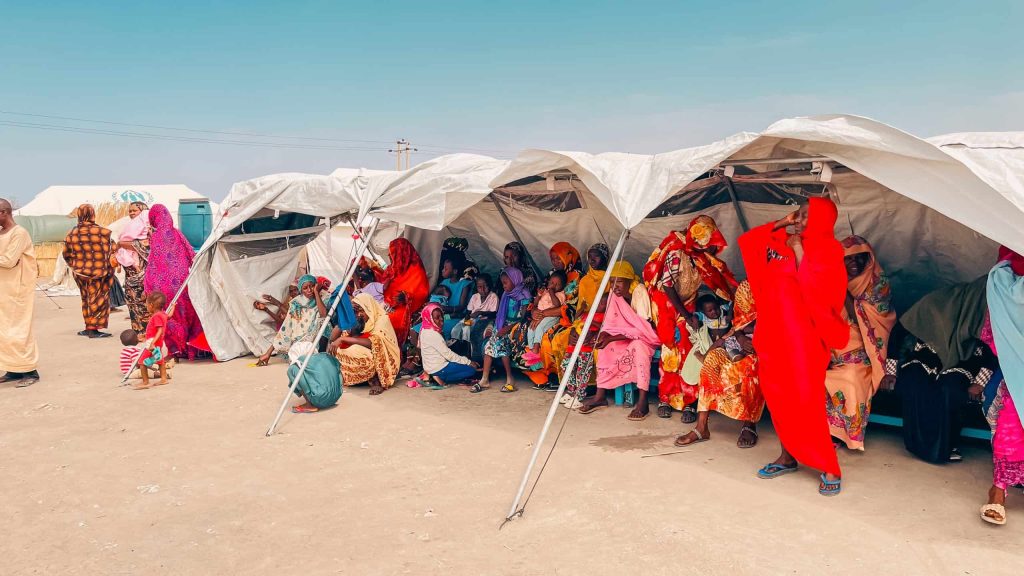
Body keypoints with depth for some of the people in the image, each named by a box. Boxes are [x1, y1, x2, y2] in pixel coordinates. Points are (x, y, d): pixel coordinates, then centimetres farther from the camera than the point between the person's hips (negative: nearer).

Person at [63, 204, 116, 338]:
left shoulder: (71, 234, -1)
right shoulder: (102, 232, -15)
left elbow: (67, 255, 8)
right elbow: (111, 252, -11)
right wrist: (110, 269, 2)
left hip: (80, 272, 5)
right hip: (99, 272, -5)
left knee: (86, 299, 18)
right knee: (98, 299, 4)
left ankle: (89, 327, 24)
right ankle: (93, 329, 2)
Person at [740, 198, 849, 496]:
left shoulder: (828, 249, -5)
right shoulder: (781, 241, 10)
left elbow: (816, 287, -14)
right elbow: (747, 242, 15)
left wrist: (799, 253, -14)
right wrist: (778, 224, 9)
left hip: (802, 335, -5)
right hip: (773, 332, 6)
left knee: (805, 400, -9)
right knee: (777, 396, 8)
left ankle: (829, 468, 2)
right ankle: (788, 456, 22)